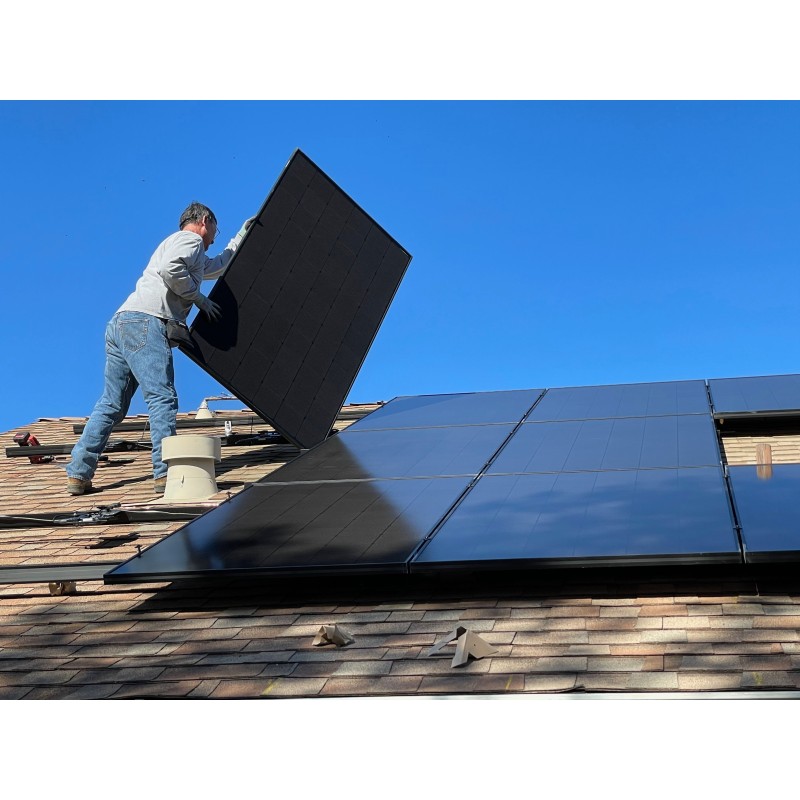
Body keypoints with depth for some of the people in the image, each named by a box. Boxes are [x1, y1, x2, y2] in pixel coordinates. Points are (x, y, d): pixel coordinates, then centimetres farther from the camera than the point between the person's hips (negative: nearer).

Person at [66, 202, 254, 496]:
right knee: (162, 397, -15)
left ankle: (78, 474, 3)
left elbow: (220, 265, 54)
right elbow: (170, 268, -15)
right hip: (144, 322, -10)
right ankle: (166, 473, -22)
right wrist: (199, 298, -4)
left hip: (120, 323, 10)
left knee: (111, 404, 7)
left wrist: (241, 237, 58)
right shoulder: (189, 239, 6)